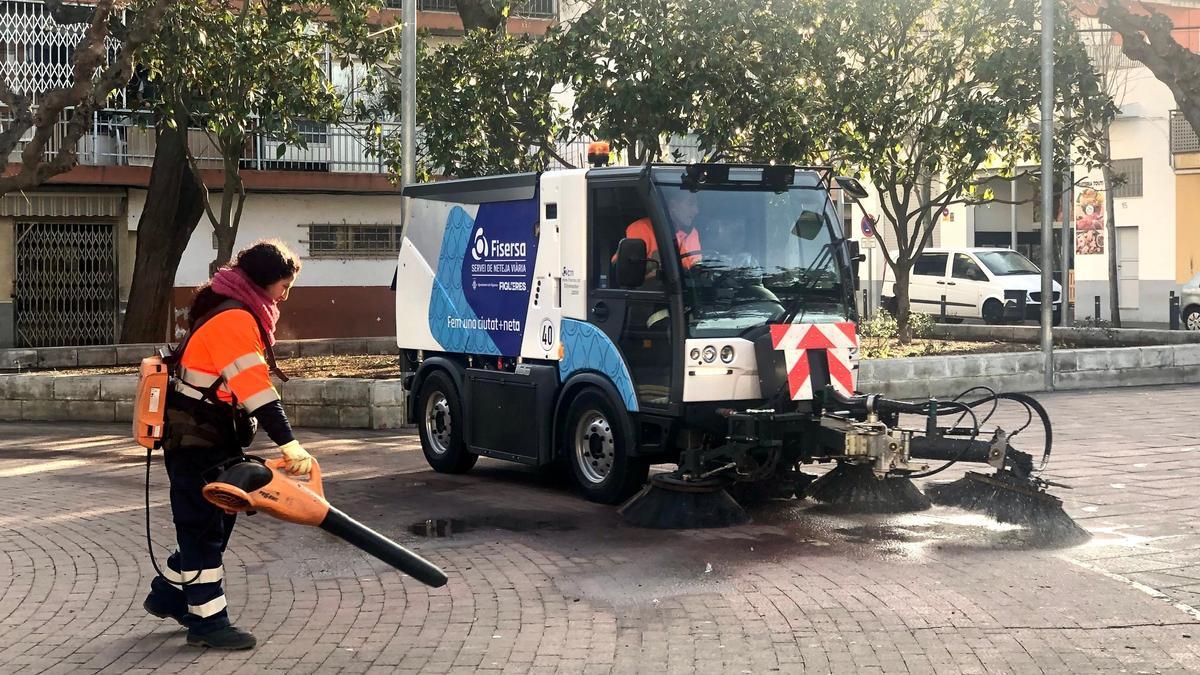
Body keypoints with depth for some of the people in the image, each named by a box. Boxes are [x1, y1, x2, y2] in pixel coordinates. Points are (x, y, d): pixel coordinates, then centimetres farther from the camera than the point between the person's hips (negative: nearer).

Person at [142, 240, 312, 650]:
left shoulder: (236, 313, 14)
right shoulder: (233, 318, -20)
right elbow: (255, 388, -29)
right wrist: (289, 445, -34)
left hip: (212, 438, 10)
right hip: (196, 439, -10)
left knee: (212, 522, 15)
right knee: (205, 526, -5)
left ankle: (168, 596, 28)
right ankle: (207, 621, 1)